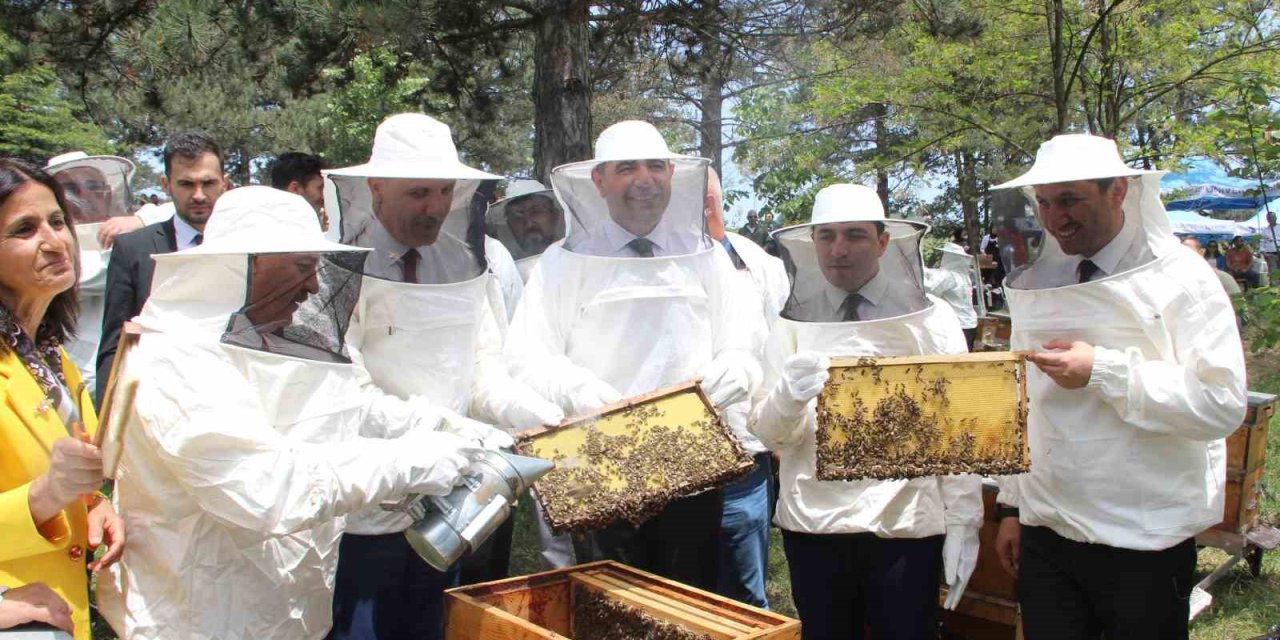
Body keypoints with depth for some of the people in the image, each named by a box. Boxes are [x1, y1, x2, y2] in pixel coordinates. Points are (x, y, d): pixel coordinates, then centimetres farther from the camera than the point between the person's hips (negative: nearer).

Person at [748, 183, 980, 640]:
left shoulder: (931, 319, 1)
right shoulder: (792, 325, 3)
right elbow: (768, 433, -2)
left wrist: (963, 522, -4)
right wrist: (790, 396, -23)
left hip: (908, 524, -1)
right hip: (814, 523, 2)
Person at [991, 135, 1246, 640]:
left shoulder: (1179, 279, -7)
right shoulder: (1032, 286, 7)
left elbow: (1222, 404, -15)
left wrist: (1103, 371, -21)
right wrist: (1012, 506, 14)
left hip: (1145, 544, -4)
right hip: (1045, 534, 4)